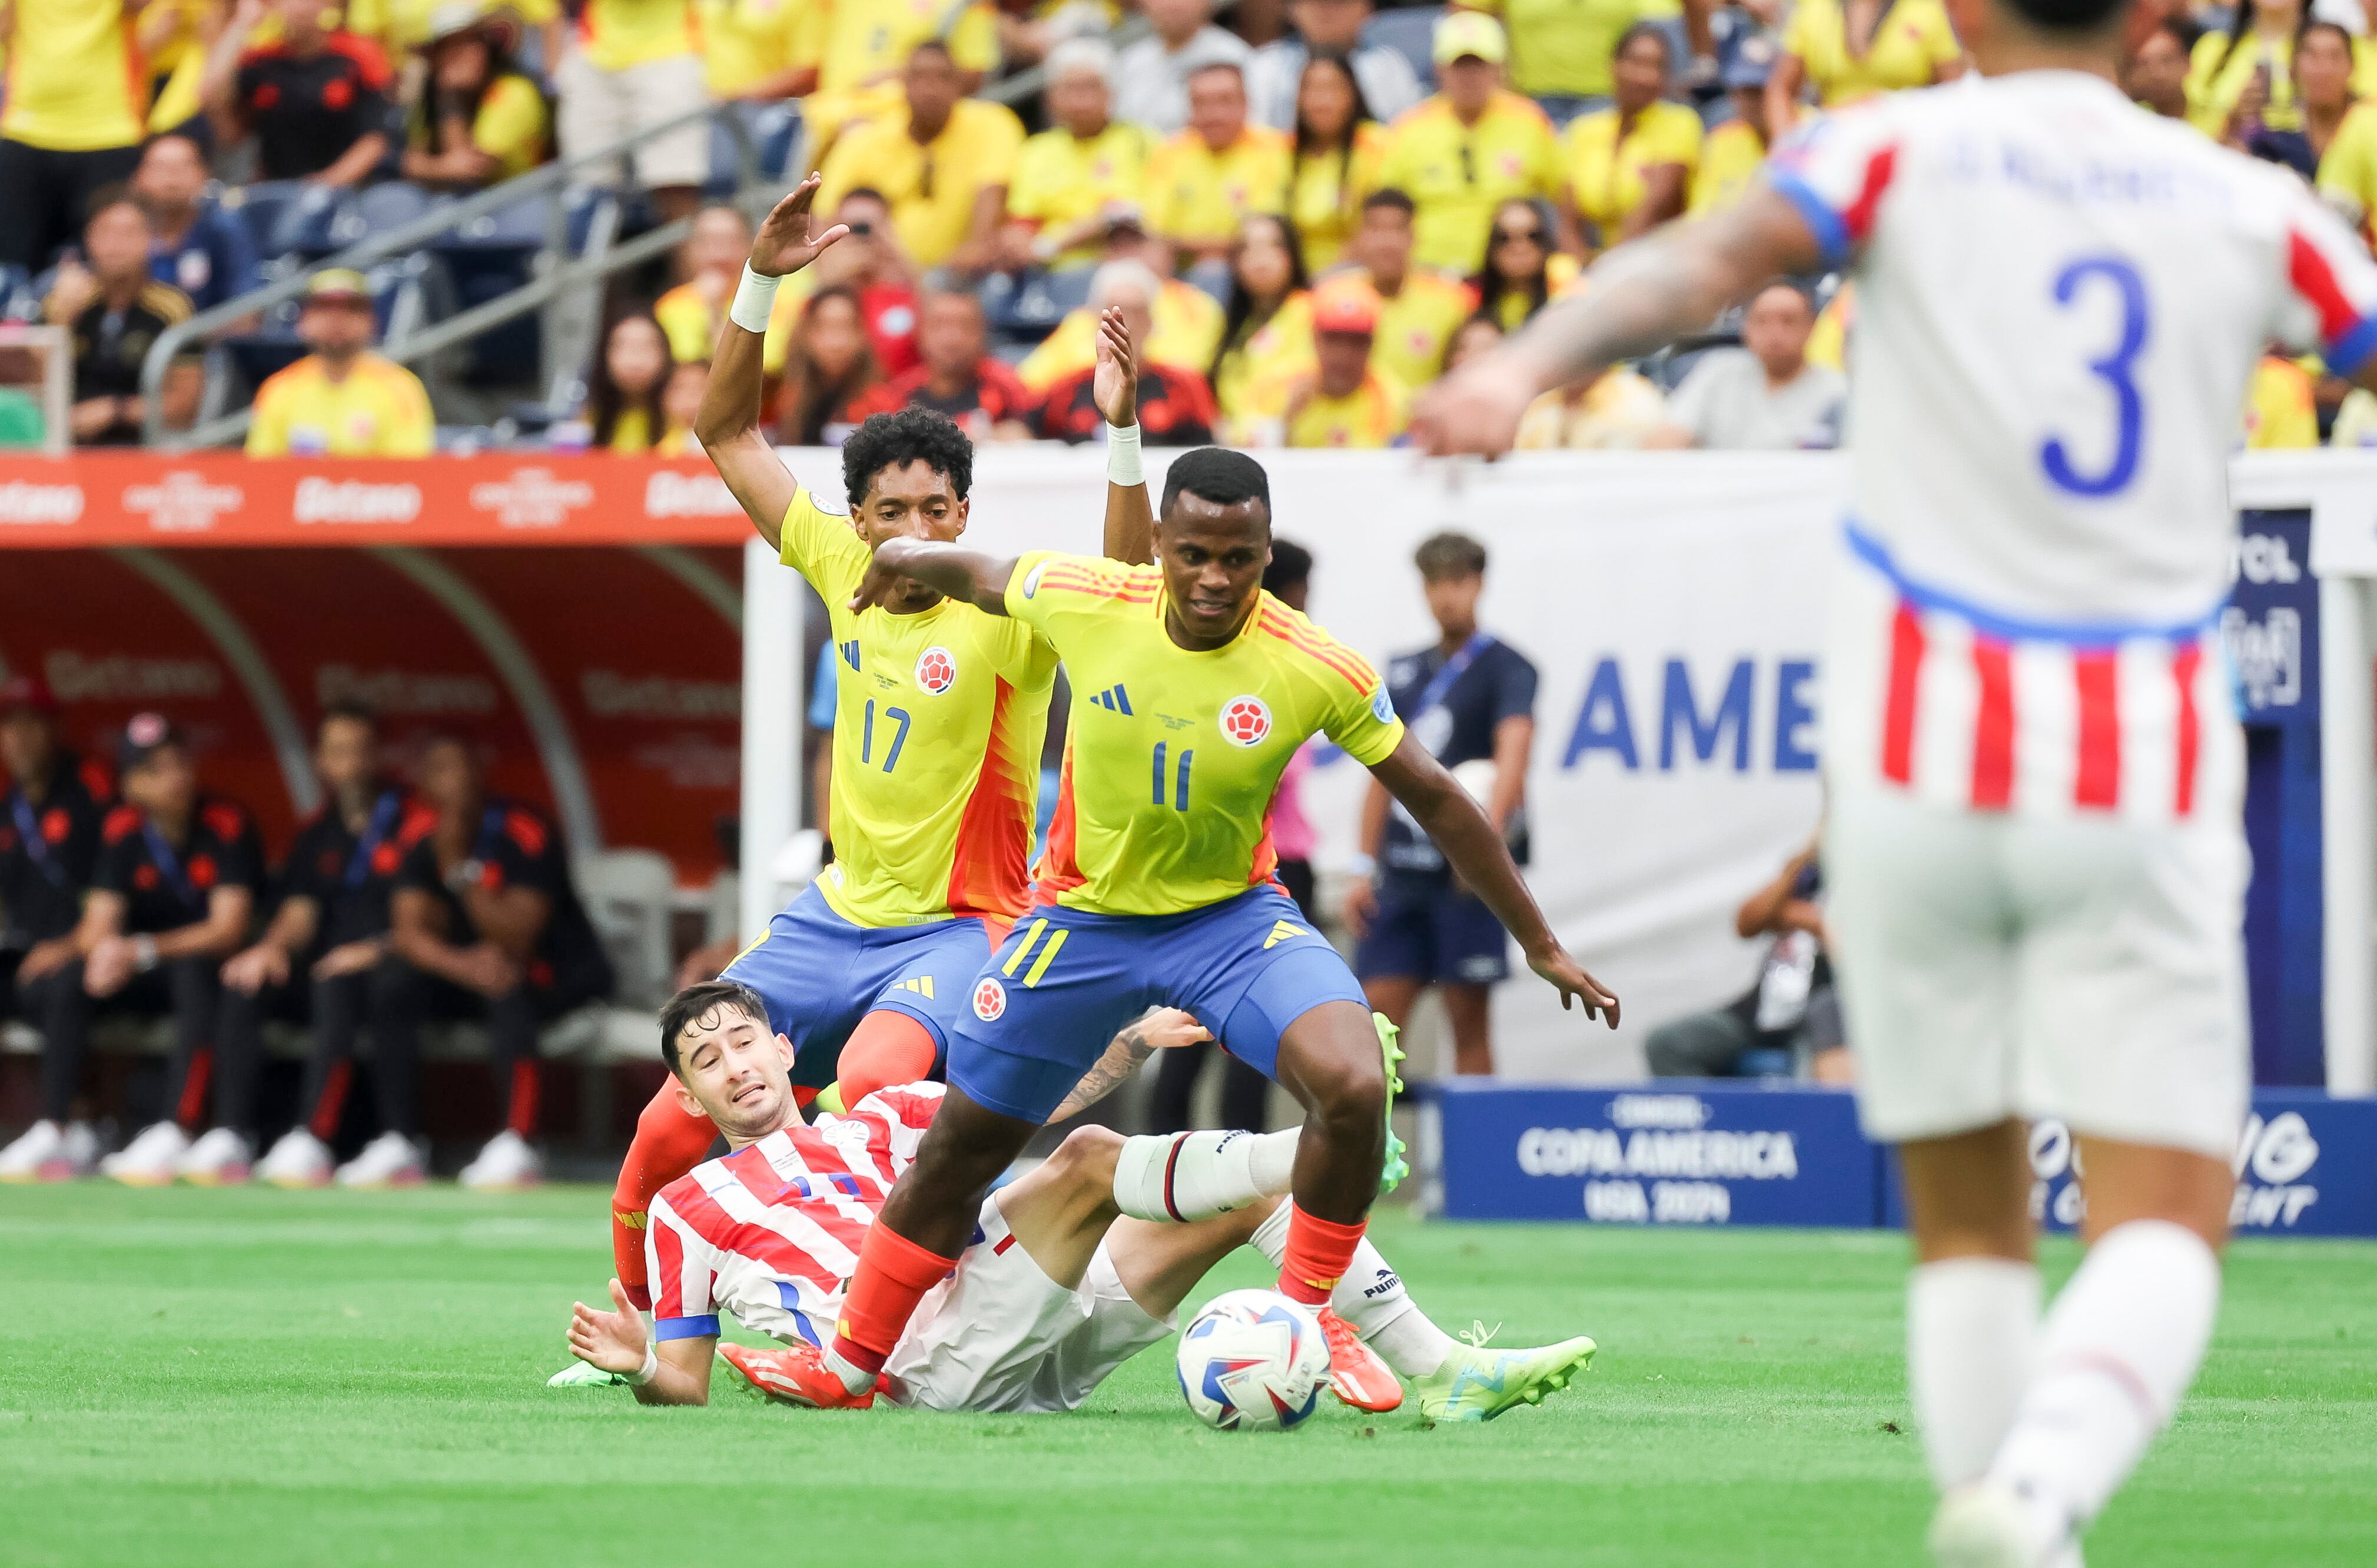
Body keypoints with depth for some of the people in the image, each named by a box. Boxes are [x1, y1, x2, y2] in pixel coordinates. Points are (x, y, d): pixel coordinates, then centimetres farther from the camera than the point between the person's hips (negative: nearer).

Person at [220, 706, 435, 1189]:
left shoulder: (415, 823, -2)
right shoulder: (318, 835, 17)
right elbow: (300, 912, 9)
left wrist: (379, 950, -24)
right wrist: (273, 946, -13)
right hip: (325, 966, 6)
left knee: (335, 984, -37)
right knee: (243, 981, -20)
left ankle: (312, 1139, -46)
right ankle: (231, 1135, -28)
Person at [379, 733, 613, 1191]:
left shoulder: (524, 835, -21)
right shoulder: (423, 842, -5)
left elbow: (515, 941, -29)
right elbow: (409, 931, -17)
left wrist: (460, 869, -39)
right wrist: (463, 965, -37)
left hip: (561, 980, -5)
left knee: (508, 986, -38)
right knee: (393, 980, -20)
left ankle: (516, 1144, -42)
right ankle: (397, 1142, -21)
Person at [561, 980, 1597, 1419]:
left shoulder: (877, 1125, 30)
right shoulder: (689, 1212, 17)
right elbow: (689, 1383, 15)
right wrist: (642, 1367, -7)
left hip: (1032, 1354, 6)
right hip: (933, 1363, -6)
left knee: (1254, 1193, -1)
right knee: (1090, 1160, -26)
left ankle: (1440, 1371, -10)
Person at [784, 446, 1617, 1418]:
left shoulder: (1316, 670, -21)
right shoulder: (1083, 602, -20)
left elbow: (1433, 800, -9)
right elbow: (979, 577, 4)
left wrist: (1541, 947, -3)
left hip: (1233, 917, -1)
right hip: (1082, 918, 1)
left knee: (1354, 1086, -27)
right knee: (958, 1147, 9)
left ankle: (1306, 1316, -4)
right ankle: (851, 1361, 31)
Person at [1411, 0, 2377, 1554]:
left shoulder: (1907, 151, 2)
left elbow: (1708, 262, -15)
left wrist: (1522, 367, -26)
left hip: (1919, 763, 0)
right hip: (2146, 784, 0)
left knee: (1967, 1220, 14)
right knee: (2165, 1228, -5)